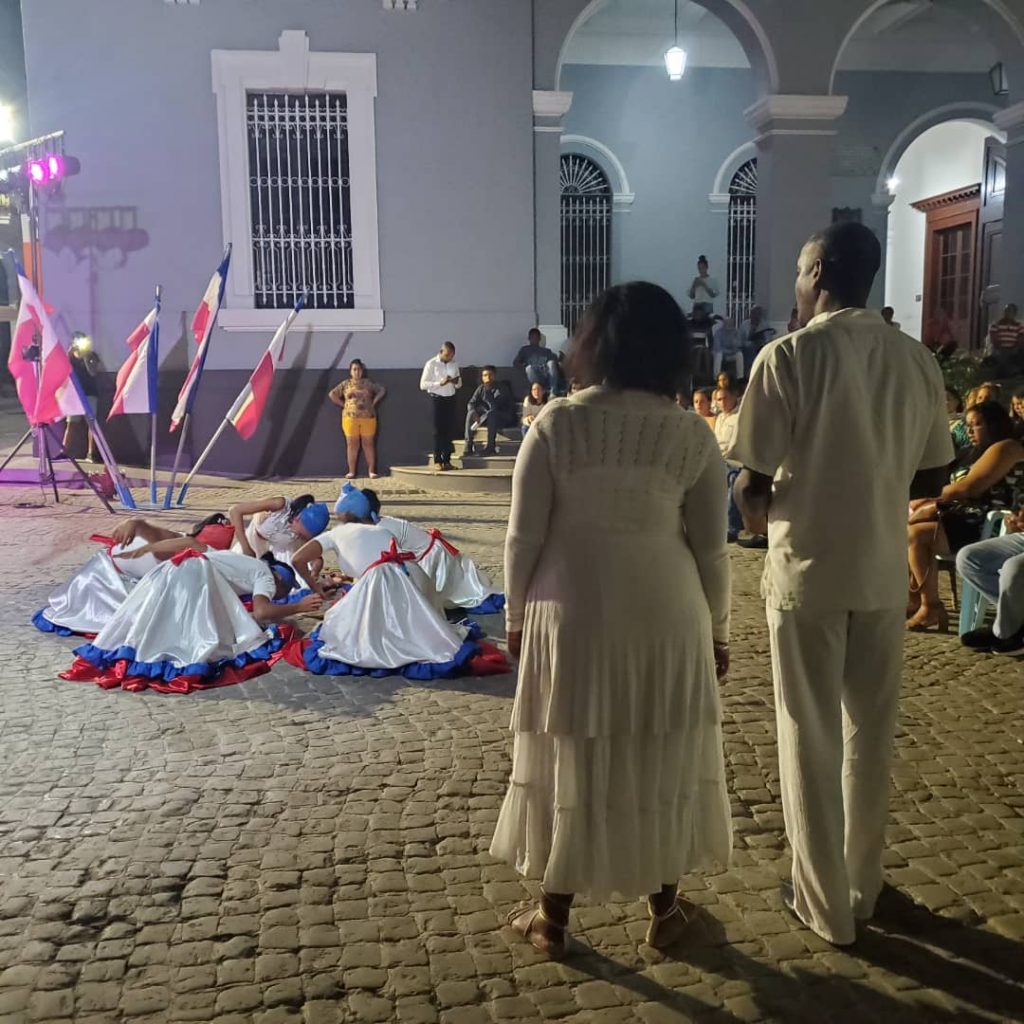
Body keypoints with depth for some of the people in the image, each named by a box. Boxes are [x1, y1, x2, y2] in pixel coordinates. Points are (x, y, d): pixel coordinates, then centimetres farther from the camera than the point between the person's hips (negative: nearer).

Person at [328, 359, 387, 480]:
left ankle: (371, 471, 5)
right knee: (352, 445, 1)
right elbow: (332, 394, 7)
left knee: (369, 444, 1)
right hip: (350, 418, 0)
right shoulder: (345, 384, 7)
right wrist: (343, 405, 1)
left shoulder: (368, 383, 8)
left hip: (368, 418, 0)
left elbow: (382, 390, 12)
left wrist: (373, 403, 4)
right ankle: (351, 471, 4)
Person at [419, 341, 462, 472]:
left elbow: (459, 384, 17)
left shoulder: (454, 364, 9)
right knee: (438, 431, -2)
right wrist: (440, 383, -22)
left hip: (450, 399, 5)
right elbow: (423, 384, -12)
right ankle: (437, 461, 4)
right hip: (437, 399, -5)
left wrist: (456, 382, -7)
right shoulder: (431, 364, -7)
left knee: (449, 430, 4)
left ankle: (447, 460, 10)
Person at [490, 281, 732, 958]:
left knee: (570, 761, 12)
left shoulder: (557, 424, -8)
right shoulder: (692, 434, -4)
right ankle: (665, 910, 31)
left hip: (571, 614, -1)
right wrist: (717, 630, 12)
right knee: (660, 761, 16)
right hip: (666, 618, 1)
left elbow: (525, 535, -6)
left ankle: (554, 919, 26)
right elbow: (710, 548, 0)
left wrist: (517, 613, 7)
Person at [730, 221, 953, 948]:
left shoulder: (790, 356, -14)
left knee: (812, 738, 9)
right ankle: (864, 887, 33)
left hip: (808, 571, -4)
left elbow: (754, 484, -14)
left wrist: (760, 513, 8)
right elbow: (932, 472, 8)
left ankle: (825, 902, 21)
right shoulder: (918, 360, 1)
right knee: (872, 732, 18)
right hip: (884, 571, 5)